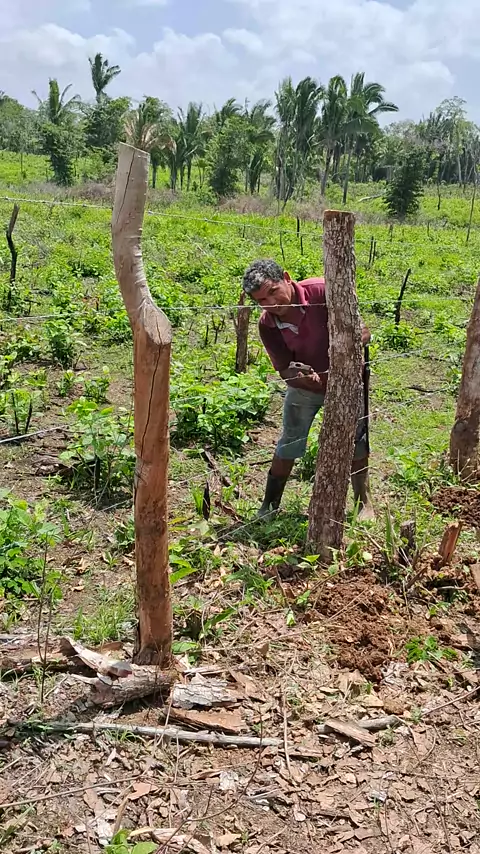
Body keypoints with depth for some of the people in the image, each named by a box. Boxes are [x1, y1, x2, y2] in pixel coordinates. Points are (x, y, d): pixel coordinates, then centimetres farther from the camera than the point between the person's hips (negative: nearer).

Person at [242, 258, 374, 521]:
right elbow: (284, 370, -14)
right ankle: (269, 507, 17)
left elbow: (362, 331, -24)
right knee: (289, 444, 5)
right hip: (304, 385, 2)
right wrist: (301, 376, -38)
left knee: (354, 441, 5)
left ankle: (365, 503, 22)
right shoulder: (267, 325, -18)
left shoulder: (322, 292, -28)